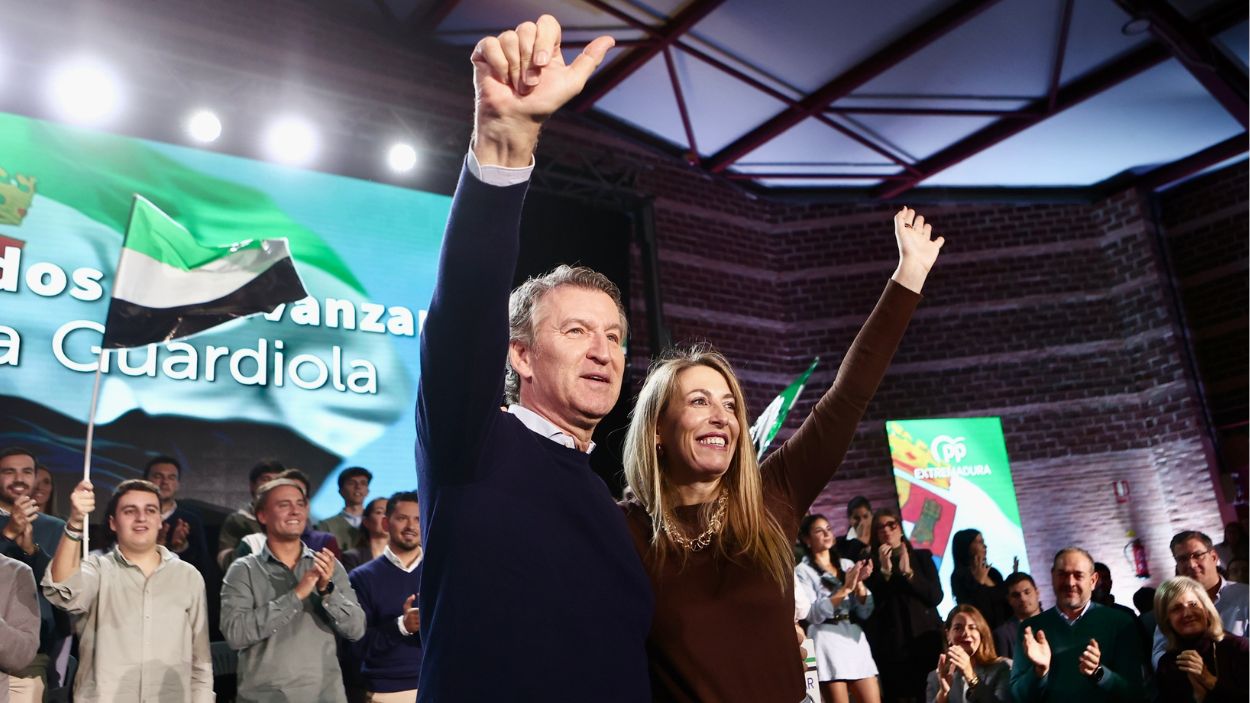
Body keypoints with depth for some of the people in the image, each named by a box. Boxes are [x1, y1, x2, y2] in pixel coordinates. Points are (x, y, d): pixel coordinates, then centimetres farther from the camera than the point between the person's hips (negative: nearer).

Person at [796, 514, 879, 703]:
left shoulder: (848, 565, 14)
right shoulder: (803, 571, 1)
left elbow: (865, 612, 10)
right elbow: (813, 614, -12)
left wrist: (859, 583, -6)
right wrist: (845, 589, -15)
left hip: (855, 639, 5)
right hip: (827, 642, -4)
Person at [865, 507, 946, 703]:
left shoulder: (922, 557, 10)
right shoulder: (872, 563, 5)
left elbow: (936, 596, 0)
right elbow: (871, 605, -4)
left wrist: (908, 572, -10)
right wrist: (885, 571, -12)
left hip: (926, 641, 1)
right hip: (891, 647, -1)